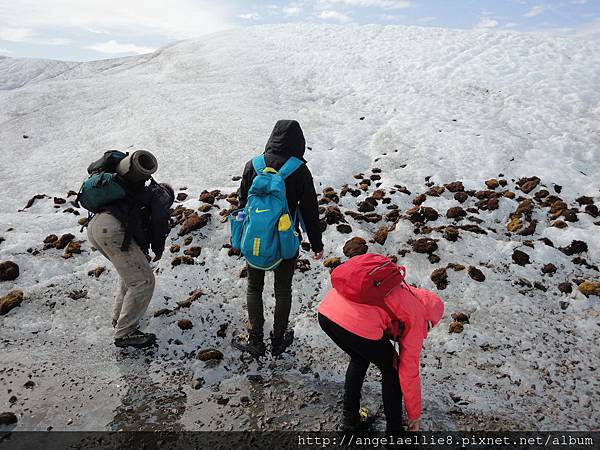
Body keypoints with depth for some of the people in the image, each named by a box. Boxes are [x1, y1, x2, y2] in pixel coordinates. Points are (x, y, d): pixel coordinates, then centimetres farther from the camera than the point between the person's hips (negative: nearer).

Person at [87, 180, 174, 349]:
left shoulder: (141, 191, 37)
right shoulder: (161, 194, 15)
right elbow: (159, 221, -3)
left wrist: (142, 253, 35)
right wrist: (158, 249, 11)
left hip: (93, 225, 9)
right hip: (111, 229, -9)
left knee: (131, 271, 28)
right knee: (143, 281, -4)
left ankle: (119, 316, 33)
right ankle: (125, 333, 1)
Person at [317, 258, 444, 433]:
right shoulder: (416, 316, 16)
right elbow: (409, 370, 19)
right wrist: (414, 415, 32)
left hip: (325, 311, 7)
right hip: (358, 325, -7)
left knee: (359, 358, 35)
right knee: (392, 369, 24)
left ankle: (349, 419, 41)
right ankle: (394, 428, 32)